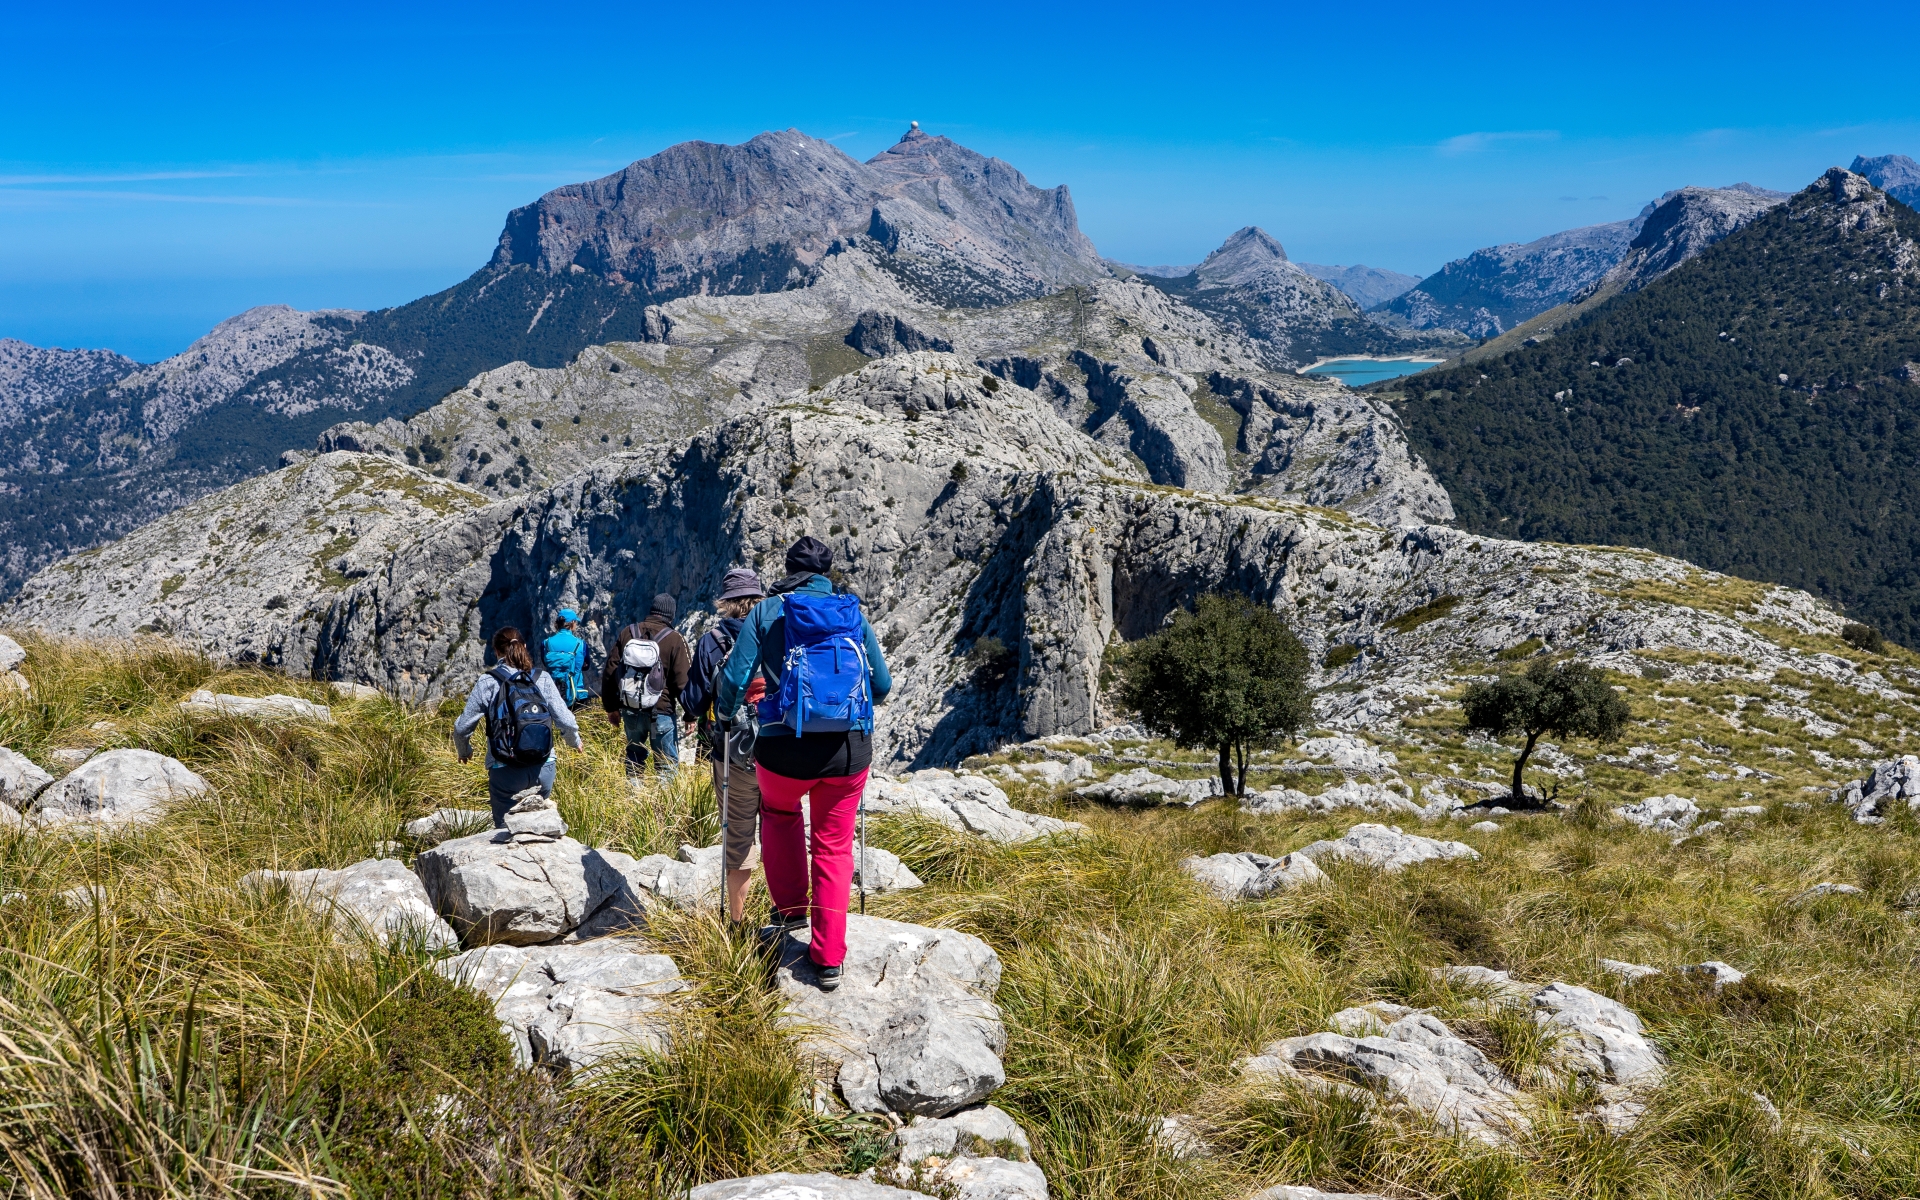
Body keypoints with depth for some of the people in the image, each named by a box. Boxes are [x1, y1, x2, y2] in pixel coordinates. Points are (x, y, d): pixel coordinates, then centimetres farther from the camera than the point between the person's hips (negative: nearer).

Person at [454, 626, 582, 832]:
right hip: (543, 769, 2)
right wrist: (575, 742, 19)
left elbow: (462, 727, -3)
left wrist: (464, 751, 18)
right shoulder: (542, 679, 0)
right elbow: (566, 722, -4)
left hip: (505, 773, -2)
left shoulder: (487, 682, -5)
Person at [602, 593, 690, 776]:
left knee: (634, 758, 19)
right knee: (667, 765, 4)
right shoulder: (675, 639, -8)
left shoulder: (628, 633, 4)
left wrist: (611, 707, 14)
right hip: (661, 711, -4)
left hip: (630, 709, 4)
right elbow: (682, 681, -10)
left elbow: (610, 673, 6)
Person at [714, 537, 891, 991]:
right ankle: (829, 959, 16)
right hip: (849, 750, 2)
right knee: (834, 848, 15)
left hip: (784, 751, -1)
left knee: (779, 812, 32)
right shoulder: (854, 613, 7)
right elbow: (883, 685, 9)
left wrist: (723, 713, 16)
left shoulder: (766, 612, 0)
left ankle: (791, 906, 32)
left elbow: (734, 681, -5)